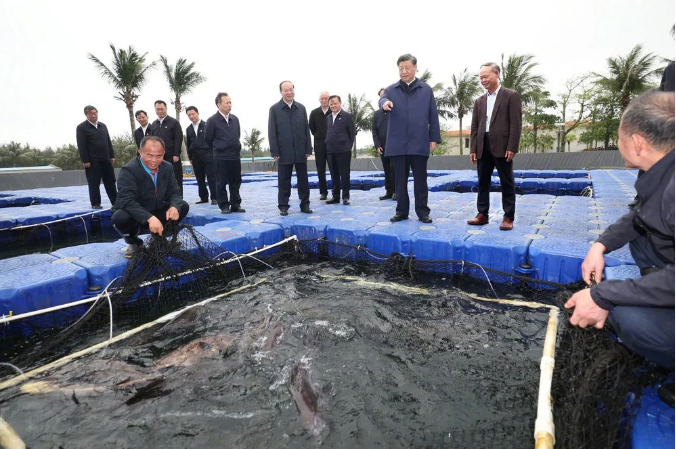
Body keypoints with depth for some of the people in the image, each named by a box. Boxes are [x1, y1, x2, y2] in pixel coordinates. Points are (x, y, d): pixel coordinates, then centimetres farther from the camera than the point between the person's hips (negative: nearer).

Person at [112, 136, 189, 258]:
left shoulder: (167, 167, -6)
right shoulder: (128, 170, -23)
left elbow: (175, 192, -4)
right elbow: (127, 201, -33)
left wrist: (174, 207, -29)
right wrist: (149, 218, -48)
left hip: (157, 212, 5)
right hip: (133, 215, -4)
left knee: (183, 206, -14)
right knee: (120, 217, -36)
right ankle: (134, 243, 0)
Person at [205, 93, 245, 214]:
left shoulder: (235, 119, 7)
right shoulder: (212, 121, -6)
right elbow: (208, 140, 2)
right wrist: (218, 149, 12)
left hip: (235, 156, 5)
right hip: (221, 158, -4)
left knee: (236, 182, 9)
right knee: (221, 183, 2)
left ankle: (235, 205, 18)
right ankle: (224, 206, 11)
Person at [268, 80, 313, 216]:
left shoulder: (301, 108, 10)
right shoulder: (274, 109, 2)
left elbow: (306, 129, 8)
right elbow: (272, 132, -2)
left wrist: (308, 148, 1)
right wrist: (275, 152, -9)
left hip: (300, 151, 3)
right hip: (284, 152, -2)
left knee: (303, 180, 6)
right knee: (284, 181, 3)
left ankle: (305, 204, 16)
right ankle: (283, 206, 11)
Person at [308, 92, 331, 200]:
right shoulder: (314, 113, 6)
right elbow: (311, 128, 12)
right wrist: (318, 136, 8)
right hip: (319, 144, 2)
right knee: (320, 170, 4)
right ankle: (323, 192, 14)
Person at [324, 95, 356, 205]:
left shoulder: (347, 116, 0)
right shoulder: (328, 117, 15)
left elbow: (352, 133, -1)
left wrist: (349, 146, -2)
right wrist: (328, 145, 9)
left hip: (343, 150, -5)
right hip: (330, 150, 5)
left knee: (344, 174, -1)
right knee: (334, 175, 9)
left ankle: (346, 196, 6)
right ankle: (335, 196, 16)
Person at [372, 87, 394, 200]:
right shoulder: (376, 113, 13)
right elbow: (374, 130, 10)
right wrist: (377, 145, -1)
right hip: (383, 147, 4)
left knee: (393, 169, -4)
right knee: (386, 170, 7)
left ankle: (396, 191, 4)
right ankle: (389, 192, 12)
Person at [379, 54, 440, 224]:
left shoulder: (426, 89, 8)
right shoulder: (391, 89, 9)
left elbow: (433, 116, 7)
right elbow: (383, 99, -13)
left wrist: (434, 138, 1)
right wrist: (384, 103, -37)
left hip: (419, 143, -1)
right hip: (397, 144, 1)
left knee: (420, 180, 4)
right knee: (400, 180, 7)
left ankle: (422, 212, 13)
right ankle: (401, 211, 17)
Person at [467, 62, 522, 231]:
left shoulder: (511, 95, 2)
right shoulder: (479, 101, 17)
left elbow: (516, 124, -5)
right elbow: (474, 127, 13)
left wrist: (512, 147, -13)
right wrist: (473, 149, 4)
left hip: (502, 147, -5)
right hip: (483, 148, 5)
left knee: (507, 184, 0)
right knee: (483, 183, 7)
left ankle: (508, 217, 6)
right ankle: (482, 214, 14)